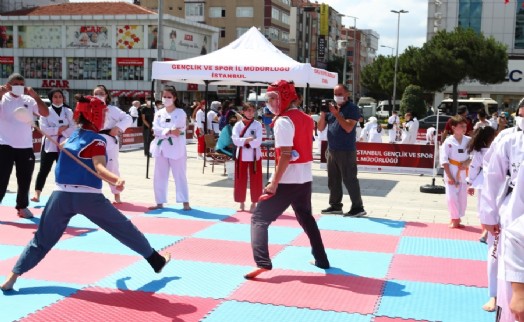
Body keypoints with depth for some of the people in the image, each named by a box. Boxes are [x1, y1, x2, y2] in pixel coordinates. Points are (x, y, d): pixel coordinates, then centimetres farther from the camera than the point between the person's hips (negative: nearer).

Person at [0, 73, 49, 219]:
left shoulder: (29, 100, 5)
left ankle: (22, 206, 26)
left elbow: (45, 113, -5)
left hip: (25, 146, 3)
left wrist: (35, 95, -11)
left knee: (25, 179, 11)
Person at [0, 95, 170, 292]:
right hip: (89, 197, -5)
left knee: (42, 239, 15)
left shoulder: (71, 137, 14)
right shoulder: (97, 140, -4)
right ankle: (157, 261, 15)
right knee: (125, 228, 6)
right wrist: (117, 180, -37)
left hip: (61, 194, 5)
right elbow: (99, 167, -20)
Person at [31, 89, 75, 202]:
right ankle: (37, 194, -6)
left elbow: (74, 128, -2)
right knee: (44, 170, -6)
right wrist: (59, 129, -15)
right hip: (49, 144, -2)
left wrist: (62, 131, -15)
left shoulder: (68, 112, 5)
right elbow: (43, 128, -9)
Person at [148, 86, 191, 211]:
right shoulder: (159, 113, 9)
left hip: (176, 148, -5)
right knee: (159, 176, 10)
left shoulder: (180, 112, -3)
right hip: (161, 147, 5)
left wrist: (163, 131, -12)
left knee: (180, 175, -1)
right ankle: (160, 202, 20)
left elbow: (177, 130, -13)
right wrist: (169, 131, -17)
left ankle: (185, 202, 4)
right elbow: (156, 129, -4)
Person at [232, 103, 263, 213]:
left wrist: (243, 141, -16)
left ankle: (254, 203, 15)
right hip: (241, 155, 1)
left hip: (254, 155, -1)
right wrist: (247, 140, -22)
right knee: (240, 180, 7)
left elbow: (258, 141, -13)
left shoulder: (257, 125, -2)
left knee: (255, 181, 3)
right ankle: (242, 203, 20)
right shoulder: (238, 125, 2)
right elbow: (235, 140, -10)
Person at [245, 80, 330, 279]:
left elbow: (286, 155, -21)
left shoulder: (283, 121, -13)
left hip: (287, 180, -8)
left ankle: (263, 263, -14)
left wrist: (274, 183, -20)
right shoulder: (306, 119, 11)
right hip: (305, 179, 8)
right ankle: (321, 259, 31)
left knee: (259, 218, -2)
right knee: (306, 218, 25)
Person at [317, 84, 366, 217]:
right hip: (331, 150, 7)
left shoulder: (352, 108, -6)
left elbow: (348, 128, -19)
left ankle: (358, 207, -1)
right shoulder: (331, 107, 12)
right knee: (333, 180, 11)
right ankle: (335, 205, 21)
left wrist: (336, 114, -20)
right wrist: (323, 114, -5)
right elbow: (321, 128, 11)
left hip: (346, 151, -7)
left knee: (349, 179, -6)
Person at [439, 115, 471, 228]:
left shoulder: (469, 140, 0)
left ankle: (457, 219, 25)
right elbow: (444, 160, -9)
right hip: (451, 173, -3)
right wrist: (449, 176, -13)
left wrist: (467, 162, -14)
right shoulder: (448, 142, -10)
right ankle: (455, 219, 14)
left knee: (463, 197, 9)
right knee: (451, 197, -5)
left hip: (464, 174, 3)